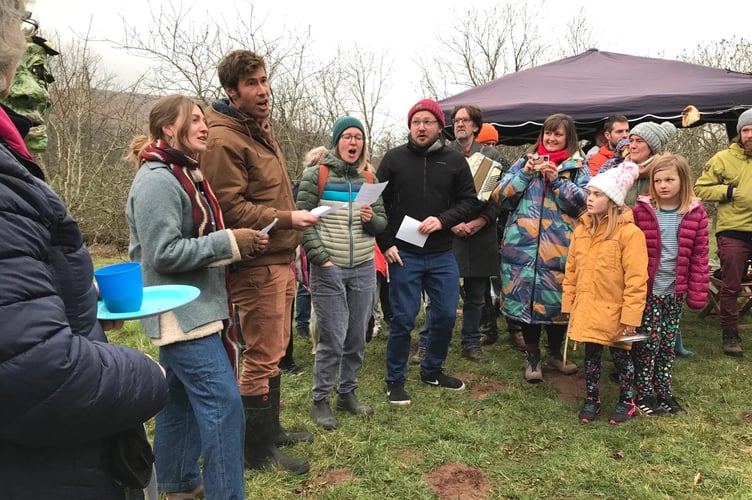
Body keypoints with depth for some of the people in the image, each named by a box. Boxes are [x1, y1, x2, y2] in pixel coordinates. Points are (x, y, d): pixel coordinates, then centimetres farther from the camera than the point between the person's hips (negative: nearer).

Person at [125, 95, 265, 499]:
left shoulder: (184, 174, 14)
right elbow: (164, 253, -23)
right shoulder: (157, 181, -17)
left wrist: (234, 243, 8)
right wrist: (230, 242, -21)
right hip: (181, 311, -10)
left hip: (191, 309, 10)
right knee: (223, 404, -9)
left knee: (182, 400, 19)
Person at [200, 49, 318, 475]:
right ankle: (259, 451, 16)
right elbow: (230, 208, -19)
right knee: (262, 357, 0)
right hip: (257, 266, -9)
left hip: (280, 260, 9)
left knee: (274, 351, 17)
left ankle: (272, 428, 33)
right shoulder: (224, 140, -14)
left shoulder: (263, 129, 17)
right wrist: (288, 219, -16)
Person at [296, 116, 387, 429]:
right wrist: (321, 259, -15)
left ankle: (347, 394, 27)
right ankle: (320, 401, 15)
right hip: (328, 270, -4)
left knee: (357, 338, 10)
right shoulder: (316, 176, -2)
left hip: (364, 270, 5)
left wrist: (371, 219, -9)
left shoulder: (369, 180, 12)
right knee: (332, 340, -3)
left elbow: (382, 224, 14)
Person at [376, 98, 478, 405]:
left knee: (446, 315, 9)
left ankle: (432, 370, 32)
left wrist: (442, 220, -14)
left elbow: (469, 201, 3)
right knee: (403, 319, 2)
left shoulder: (455, 161, 4)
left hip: (442, 254, 3)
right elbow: (379, 203, 1)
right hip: (403, 254, -2)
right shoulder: (394, 158, 1)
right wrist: (386, 244, -6)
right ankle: (395, 381, 19)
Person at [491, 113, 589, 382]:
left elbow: (584, 203, -6)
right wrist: (525, 173, -10)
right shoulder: (524, 162, 11)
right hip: (523, 245, 1)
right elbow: (500, 196, 2)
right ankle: (532, 357, 20)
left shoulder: (578, 168, 8)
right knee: (525, 298, 3)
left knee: (557, 300, 8)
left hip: (559, 248, 0)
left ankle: (555, 353, 31)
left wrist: (557, 179, -14)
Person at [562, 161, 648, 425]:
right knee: (591, 354, 16)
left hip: (615, 312, -5)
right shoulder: (582, 229, 4)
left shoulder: (629, 232, -15)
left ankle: (626, 402, 33)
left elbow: (636, 279, -16)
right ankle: (591, 400, 33)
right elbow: (571, 270, 9)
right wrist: (568, 303, 10)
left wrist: (631, 315, -17)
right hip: (587, 310, 5)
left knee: (620, 356, 13)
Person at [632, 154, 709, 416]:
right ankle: (644, 393, 16)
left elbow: (699, 256, 2)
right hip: (647, 289, -2)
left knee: (668, 343, 13)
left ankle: (663, 391, 27)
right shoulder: (641, 210, -7)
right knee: (648, 341, 2)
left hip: (675, 291, 3)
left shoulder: (696, 214, 0)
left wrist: (697, 292, 0)